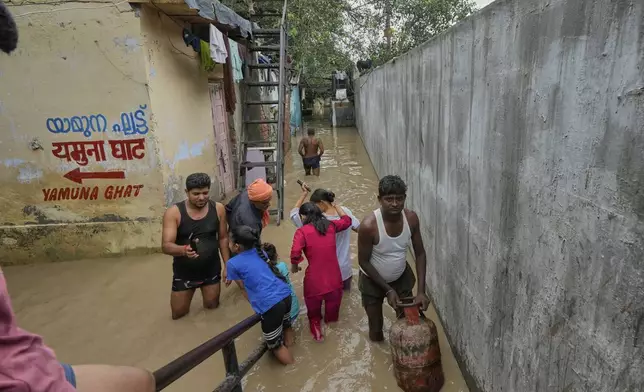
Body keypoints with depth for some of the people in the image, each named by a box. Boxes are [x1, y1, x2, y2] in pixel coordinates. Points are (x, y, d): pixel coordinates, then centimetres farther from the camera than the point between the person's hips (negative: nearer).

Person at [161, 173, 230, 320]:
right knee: (178, 314, 14)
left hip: (211, 270, 2)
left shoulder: (218, 209, -11)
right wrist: (183, 250, -45)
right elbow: (166, 246, -24)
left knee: (212, 306, 18)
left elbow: (223, 238, -1)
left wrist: (227, 265, -3)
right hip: (184, 272, -1)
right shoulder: (173, 213, -19)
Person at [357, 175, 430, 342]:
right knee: (376, 332, 10)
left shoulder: (411, 218, -20)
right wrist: (388, 289, -19)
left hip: (402, 277, 3)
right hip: (372, 282, -3)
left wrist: (421, 291, -16)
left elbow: (420, 254, -10)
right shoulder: (369, 225, -33)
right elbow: (363, 262, -20)